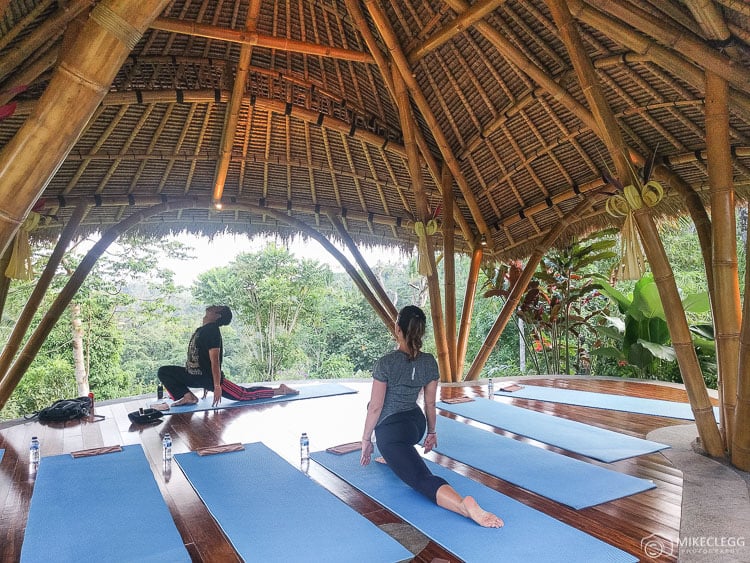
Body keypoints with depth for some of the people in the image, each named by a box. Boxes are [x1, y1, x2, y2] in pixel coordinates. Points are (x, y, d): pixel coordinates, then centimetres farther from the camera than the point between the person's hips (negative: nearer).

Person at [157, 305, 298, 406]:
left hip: (209, 377, -10)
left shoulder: (212, 330, -18)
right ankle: (188, 396, -3)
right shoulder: (202, 329, 14)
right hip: (194, 374, 10)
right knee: (163, 372, 4)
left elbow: (215, 360, -24)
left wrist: (217, 386, -27)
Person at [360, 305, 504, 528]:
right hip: (417, 425, 7)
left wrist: (366, 439, -2)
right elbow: (430, 403, 6)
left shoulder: (386, 363, -19)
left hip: (392, 432, -7)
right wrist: (431, 432, 20)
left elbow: (375, 407, -14)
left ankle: (465, 505, -46)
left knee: (422, 478, -19)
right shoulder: (429, 362, -3)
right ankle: (391, 459, 41)